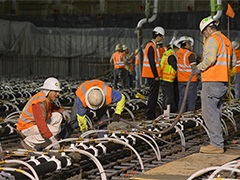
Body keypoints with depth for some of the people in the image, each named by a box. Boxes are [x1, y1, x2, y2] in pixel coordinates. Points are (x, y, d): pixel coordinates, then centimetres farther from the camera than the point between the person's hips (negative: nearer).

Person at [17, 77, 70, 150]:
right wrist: (52, 139, -37)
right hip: (27, 128, -10)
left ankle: (44, 143, 4)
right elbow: (41, 124, -35)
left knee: (57, 116, 4)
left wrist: (62, 111, 2)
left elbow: (52, 107, 23)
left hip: (35, 123, 10)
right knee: (54, 130, -24)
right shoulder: (40, 103, -29)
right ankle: (28, 142, -11)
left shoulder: (46, 98, 1)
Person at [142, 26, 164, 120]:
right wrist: (156, 76, -19)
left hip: (151, 76, 10)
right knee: (153, 94, -6)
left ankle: (151, 114, 19)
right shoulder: (151, 46, -17)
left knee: (153, 94, 14)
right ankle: (150, 115, -4)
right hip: (153, 75, -10)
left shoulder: (150, 45, 16)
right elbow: (152, 62, -21)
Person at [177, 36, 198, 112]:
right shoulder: (190, 55, -15)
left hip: (181, 80, 6)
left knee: (181, 99, 9)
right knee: (191, 100, 0)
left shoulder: (178, 53, 4)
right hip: (191, 80, -6)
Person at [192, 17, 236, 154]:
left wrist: (199, 68, -10)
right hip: (223, 82, 10)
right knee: (216, 113, 14)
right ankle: (217, 142, 16)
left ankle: (217, 145, -11)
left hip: (212, 82, -10)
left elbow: (210, 58, -23)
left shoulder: (213, 39, -9)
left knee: (209, 113, -8)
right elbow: (233, 61, 26)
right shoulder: (226, 40, 19)